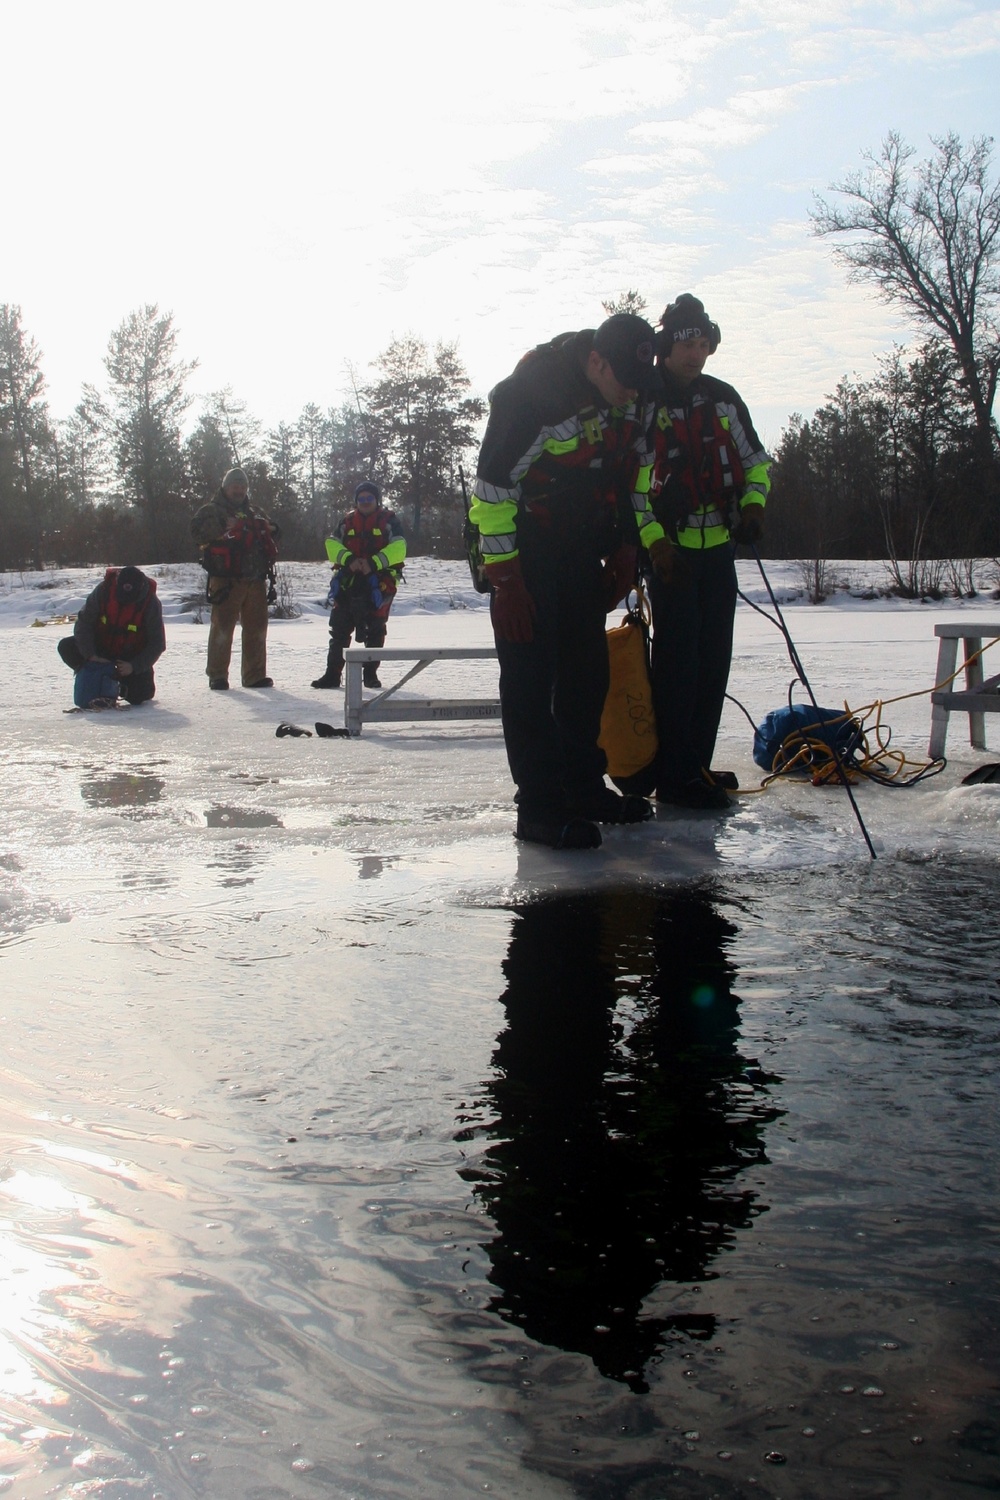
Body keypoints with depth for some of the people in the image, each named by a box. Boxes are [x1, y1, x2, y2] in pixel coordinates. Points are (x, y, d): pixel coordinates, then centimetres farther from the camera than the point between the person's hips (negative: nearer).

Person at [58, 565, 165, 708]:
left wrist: (133, 666, -26)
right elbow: (84, 622, -15)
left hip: (132, 656, -2)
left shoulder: (151, 604, -24)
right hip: (101, 649, 2)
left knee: (139, 695, -21)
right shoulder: (104, 590, -22)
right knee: (66, 647, -21)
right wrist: (90, 655, -25)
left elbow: (157, 644, -16)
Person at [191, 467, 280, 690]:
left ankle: (255, 675, 13)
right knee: (222, 627, -5)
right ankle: (217, 675, 1)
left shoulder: (255, 513, 22)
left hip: (255, 579, 5)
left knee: (257, 627, 6)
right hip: (226, 580, -5)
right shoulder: (212, 510, 5)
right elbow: (198, 531, -11)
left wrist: (267, 530, 5)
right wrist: (223, 529, -22)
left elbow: (273, 534, 28)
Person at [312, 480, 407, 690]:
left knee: (374, 631, 3)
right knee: (339, 629, 2)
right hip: (348, 584, 3)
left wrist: (374, 563, -21)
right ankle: (332, 674, 6)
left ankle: (370, 674, 13)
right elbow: (332, 545, 3)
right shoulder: (348, 521, 13)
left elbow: (398, 548, -10)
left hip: (378, 586, -3)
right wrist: (349, 560, -16)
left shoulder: (388, 521, 3)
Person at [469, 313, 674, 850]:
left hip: (581, 549, 7)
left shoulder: (638, 398, -3)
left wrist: (627, 546, 8)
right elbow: (493, 485, -23)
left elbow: (634, 472, 12)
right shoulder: (533, 393, -26)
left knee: (588, 669, 10)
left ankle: (584, 788, 20)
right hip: (526, 548, -7)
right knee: (530, 675, -8)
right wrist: (503, 577, -22)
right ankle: (539, 807, -5)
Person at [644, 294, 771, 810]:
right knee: (677, 659, -6)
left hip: (718, 547, 6)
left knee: (713, 659, 8)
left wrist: (752, 507, 1)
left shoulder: (723, 398, 10)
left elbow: (755, 460, 19)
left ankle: (696, 763, 19)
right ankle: (673, 777, -1)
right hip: (670, 549, -6)